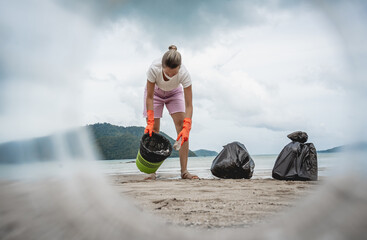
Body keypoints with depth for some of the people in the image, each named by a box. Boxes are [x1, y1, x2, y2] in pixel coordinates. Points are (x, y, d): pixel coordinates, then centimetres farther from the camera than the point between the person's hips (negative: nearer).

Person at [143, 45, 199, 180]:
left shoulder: (184, 73, -37)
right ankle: (152, 172, -2)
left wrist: (186, 128, -44)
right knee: (152, 130, -8)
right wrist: (150, 122, -32)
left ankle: (184, 171, -13)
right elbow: (149, 97, -27)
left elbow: (188, 105, -34)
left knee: (182, 126, -16)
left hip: (175, 93, 0)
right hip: (155, 93, 0)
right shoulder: (154, 69, -38)